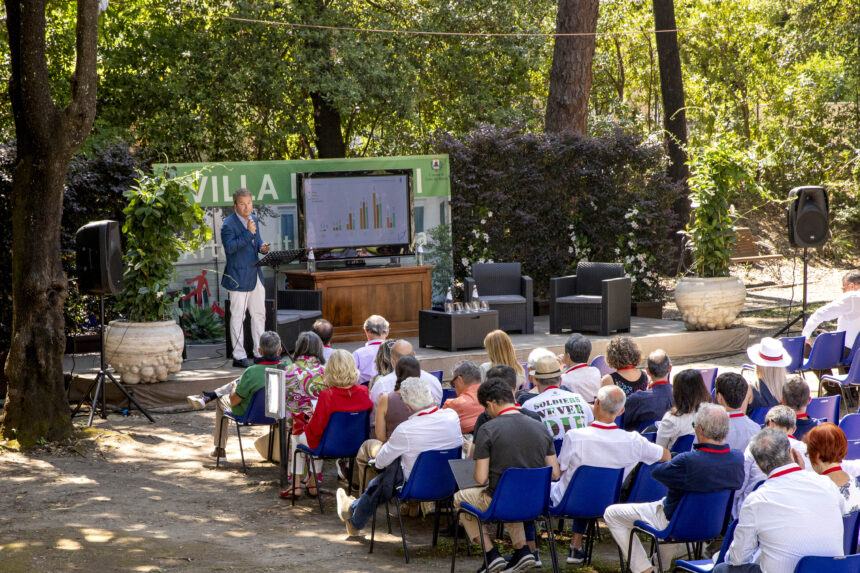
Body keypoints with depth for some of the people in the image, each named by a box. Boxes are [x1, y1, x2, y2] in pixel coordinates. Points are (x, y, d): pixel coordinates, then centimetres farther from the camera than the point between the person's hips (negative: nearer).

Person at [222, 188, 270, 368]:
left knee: (259, 314, 12)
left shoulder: (253, 220, 11)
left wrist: (262, 247, 1)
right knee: (237, 316, -2)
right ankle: (239, 356, 3)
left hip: (255, 275, 8)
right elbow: (230, 247, -24)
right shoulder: (228, 224, -14)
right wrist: (248, 233, -28)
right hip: (239, 277, -8)